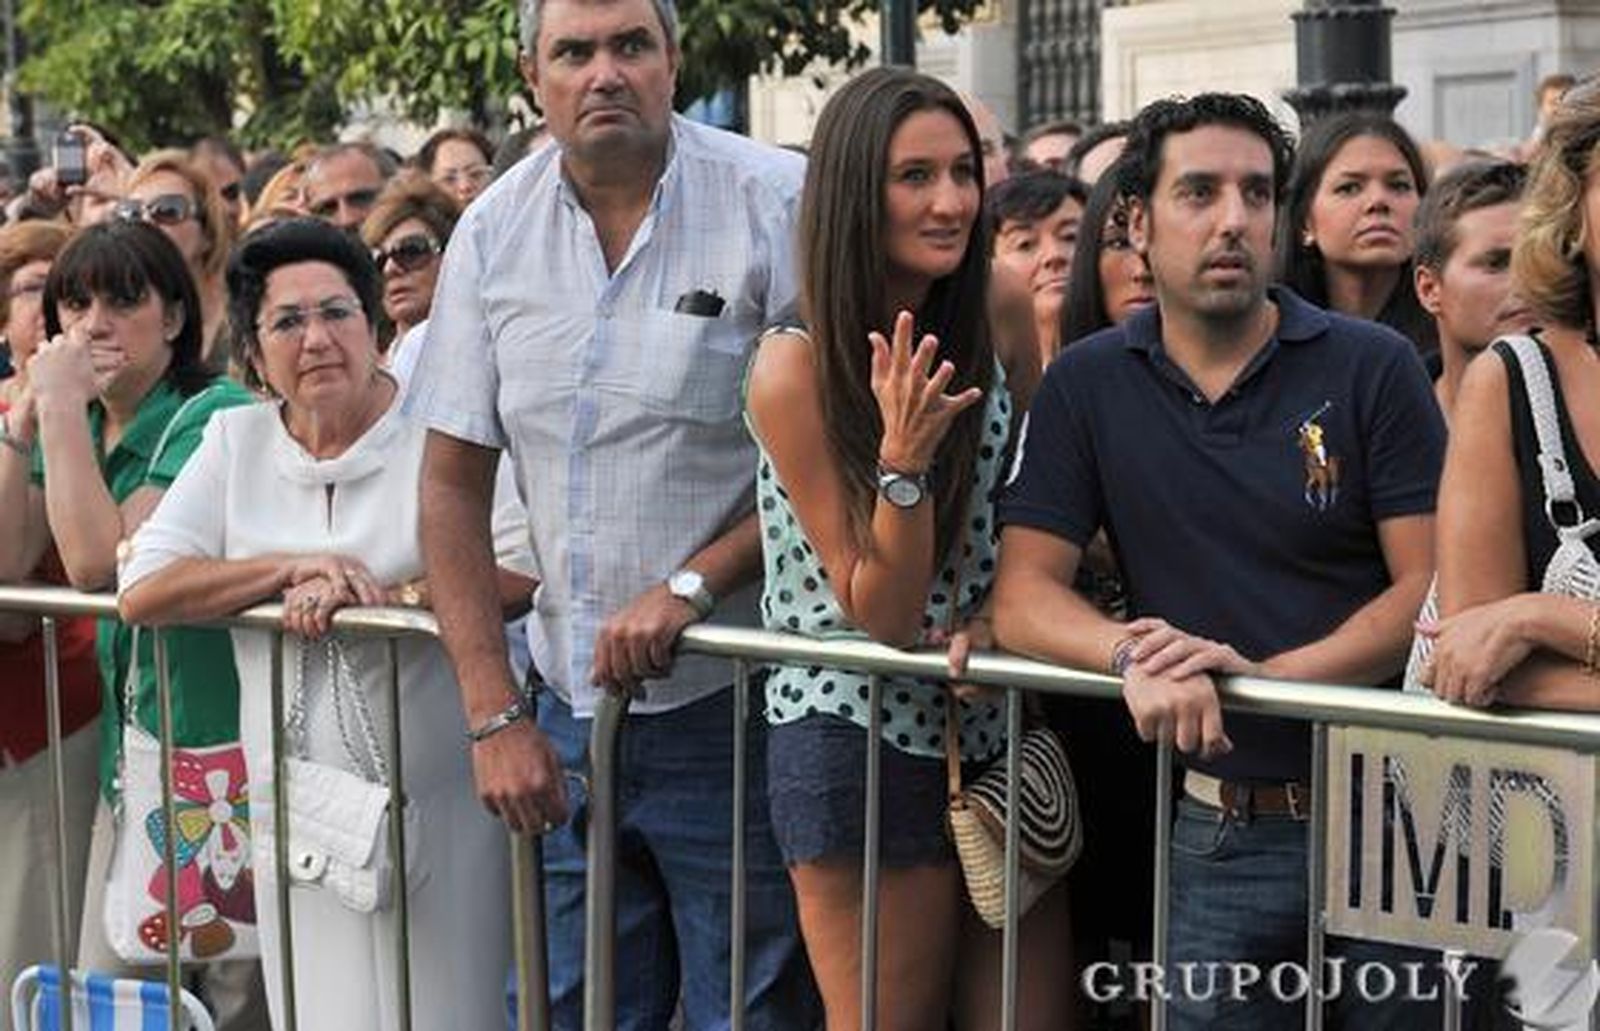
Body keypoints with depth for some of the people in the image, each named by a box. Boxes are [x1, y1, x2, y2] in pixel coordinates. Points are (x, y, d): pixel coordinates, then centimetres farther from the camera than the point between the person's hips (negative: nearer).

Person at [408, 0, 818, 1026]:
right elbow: (454, 482, 6)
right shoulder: (493, 232, 4)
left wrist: (689, 586, -18)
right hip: (573, 710, 4)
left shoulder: (778, 203, -10)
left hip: (734, 707, -4)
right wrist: (495, 716, 0)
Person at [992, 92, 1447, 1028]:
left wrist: (1267, 672, -22)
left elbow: (1435, 584, -8)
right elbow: (1024, 597, -2)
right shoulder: (1087, 385, 2)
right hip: (1222, 832, 1)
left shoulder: (1373, 368, -3)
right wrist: (1134, 656, -23)